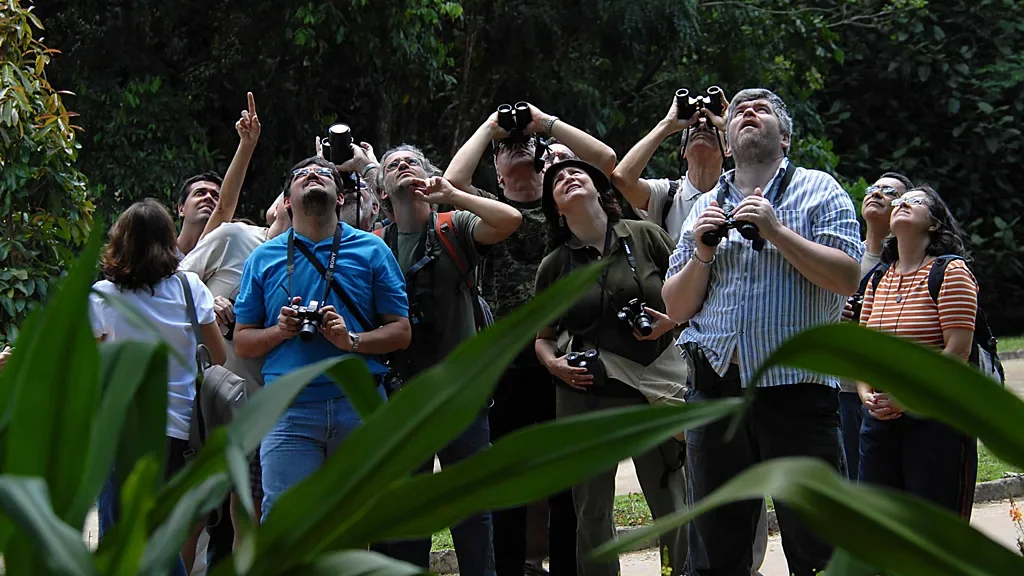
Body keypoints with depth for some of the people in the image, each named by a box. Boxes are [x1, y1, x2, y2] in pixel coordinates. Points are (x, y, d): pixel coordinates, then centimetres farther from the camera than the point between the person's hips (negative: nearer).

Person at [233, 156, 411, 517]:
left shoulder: (372, 251, 10)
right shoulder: (264, 258, 13)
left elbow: (401, 331, 6)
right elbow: (242, 343, 12)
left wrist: (353, 341, -12)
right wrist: (280, 330, -7)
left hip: (361, 406, 0)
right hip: (289, 410, 0)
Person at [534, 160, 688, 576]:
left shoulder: (646, 237, 1)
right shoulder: (554, 266, 6)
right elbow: (543, 338, 14)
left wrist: (672, 321, -10)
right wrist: (555, 364, -6)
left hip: (655, 386, -2)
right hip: (586, 394, 2)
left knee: (672, 508, -3)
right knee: (592, 511, 7)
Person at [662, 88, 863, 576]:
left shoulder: (818, 191, 6)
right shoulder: (705, 209, 17)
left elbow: (848, 278, -8)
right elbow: (676, 308, 14)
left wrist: (775, 231, -12)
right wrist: (702, 253, -2)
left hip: (796, 387, -4)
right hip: (715, 388, 4)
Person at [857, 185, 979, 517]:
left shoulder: (951, 271, -4)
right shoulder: (879, 280, 15)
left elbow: (958, 351, -13)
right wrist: (866, 393, -6)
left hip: (937, 418, -6)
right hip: (881, 420, 6)